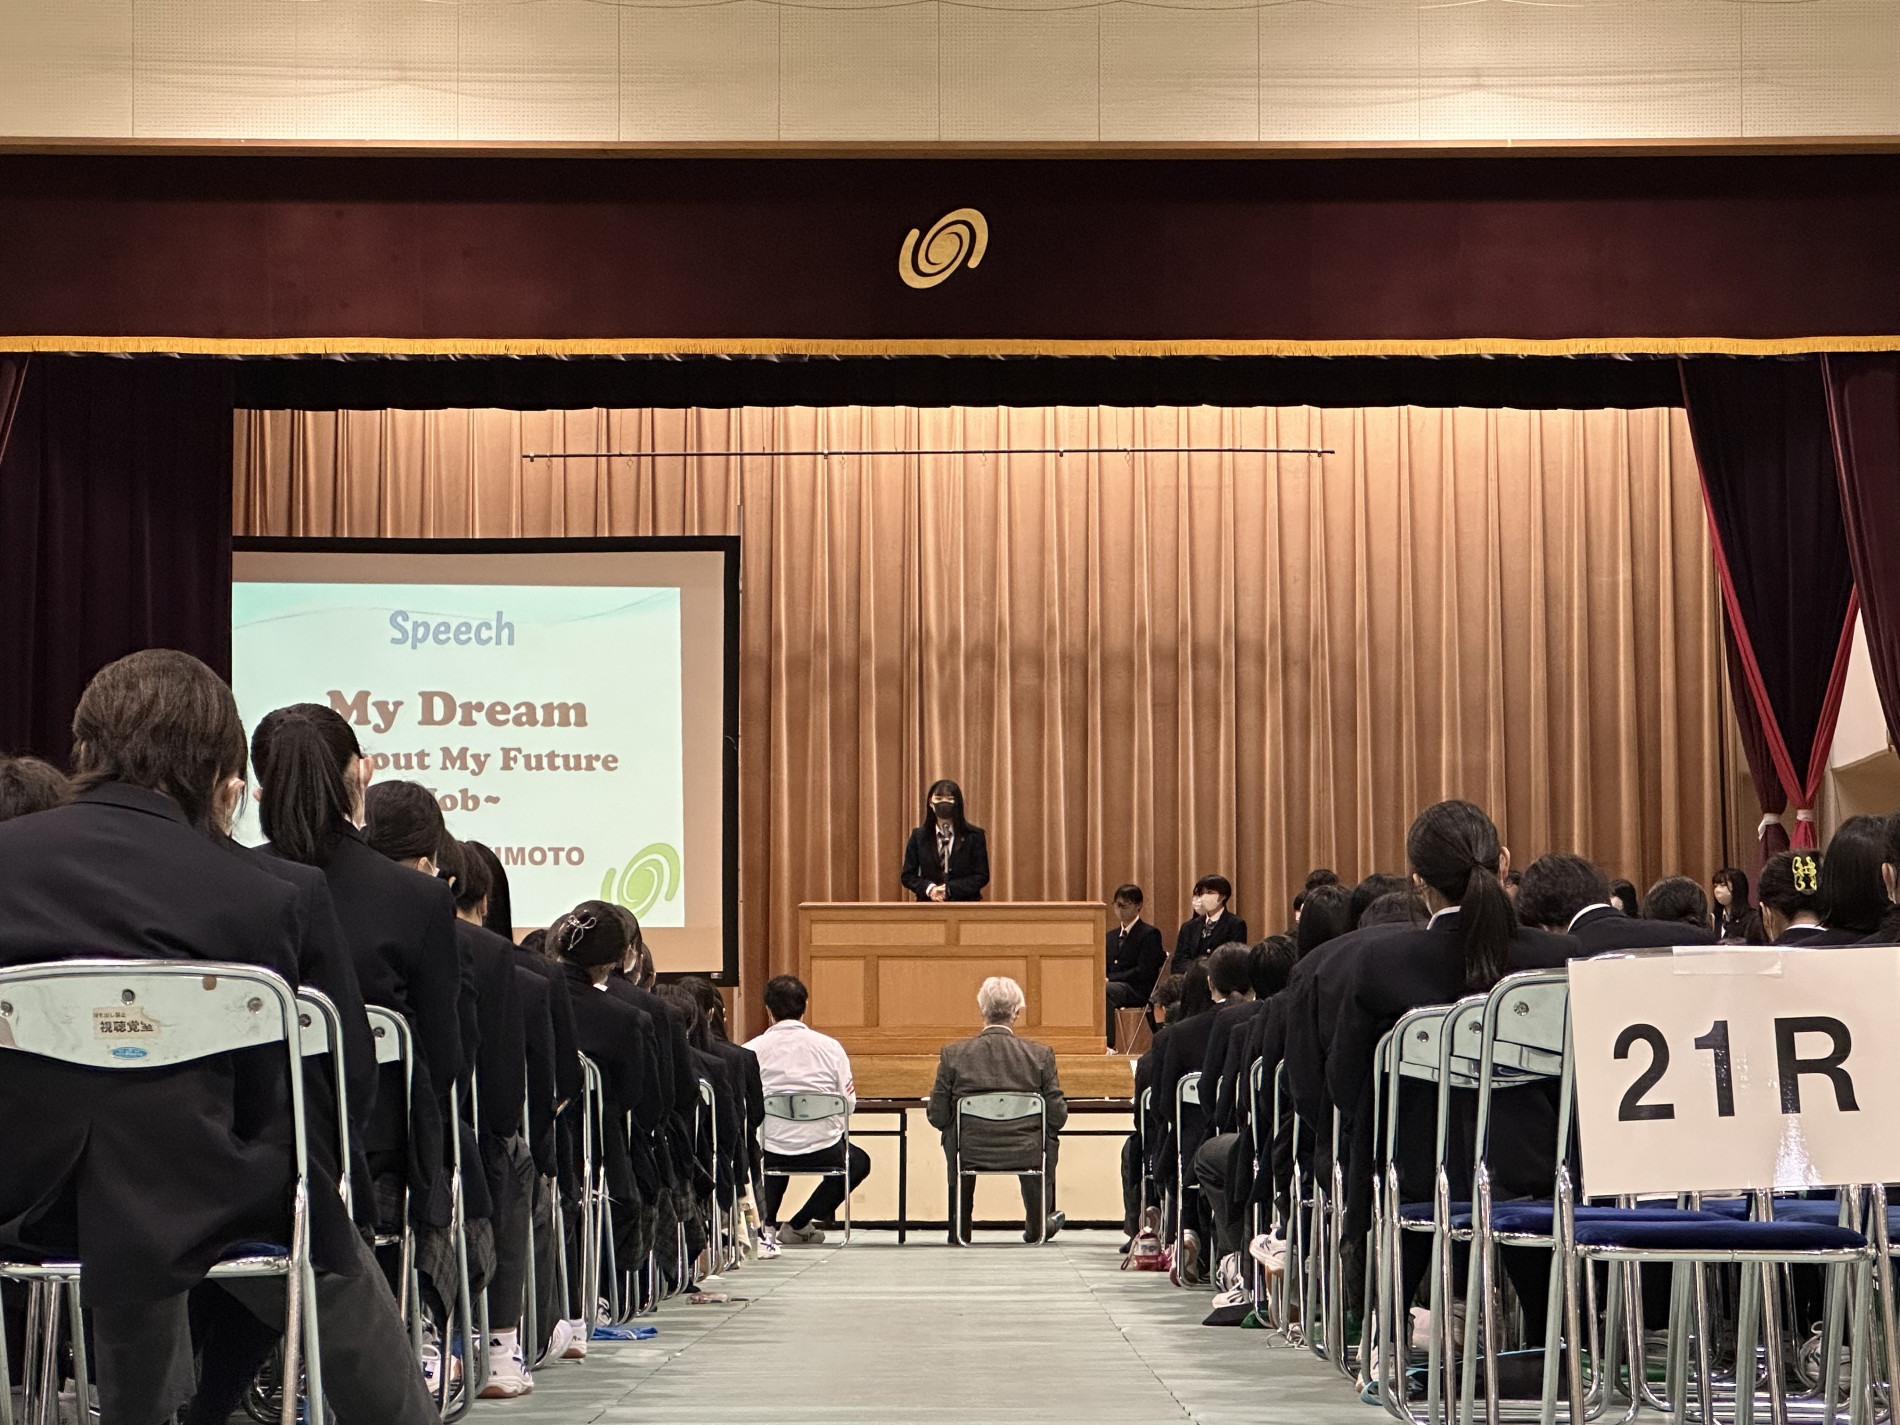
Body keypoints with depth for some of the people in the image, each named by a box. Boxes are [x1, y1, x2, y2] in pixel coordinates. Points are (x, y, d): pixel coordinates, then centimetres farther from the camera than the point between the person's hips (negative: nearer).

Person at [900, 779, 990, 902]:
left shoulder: (974, 836, 5)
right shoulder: (919, 836, 11)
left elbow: (982, 876, 2)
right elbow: (908, 876, 11)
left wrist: (951, 889, -10)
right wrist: (929, 888, -8)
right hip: (929, 904, 1)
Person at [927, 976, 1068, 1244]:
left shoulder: (953, 1054, -10)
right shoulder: (1041, 1055, -10)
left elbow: (938, 1117, -6)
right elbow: (1057, 1118, -6)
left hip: (970, 1153, 0)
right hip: (1026, 1155, 0)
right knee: (1047, 1135, 34)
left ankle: (959, 1226, 41)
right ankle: (1038, 1224, 46)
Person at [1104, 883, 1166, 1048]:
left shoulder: (1150, 934, -1)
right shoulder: (1112, 935, 24)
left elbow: (1144, 971, -11)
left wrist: (1110, 979, -16)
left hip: (1137, 991, -6)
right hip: (1113, 986, 6)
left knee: (1104, 991, -36)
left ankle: (1107, 1045, -35)